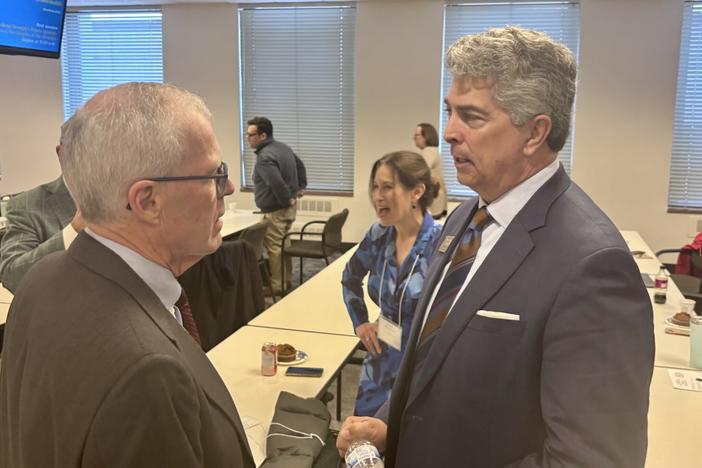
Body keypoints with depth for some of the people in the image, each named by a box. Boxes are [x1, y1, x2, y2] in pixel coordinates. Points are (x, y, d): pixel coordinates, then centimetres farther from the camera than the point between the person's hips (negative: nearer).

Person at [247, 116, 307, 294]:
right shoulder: (283, 147, 8)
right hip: (289, 207, 10)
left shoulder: (265, 157, -23)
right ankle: (286, 280, 29)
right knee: (283, 245, 19)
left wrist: (287, 200, -17)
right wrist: (300, 187, 20)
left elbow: (277, 184, -32)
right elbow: (300, 165, 22)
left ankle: (278, 288, 1)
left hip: (276, 210, -10)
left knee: (274, 248, -4)